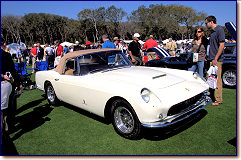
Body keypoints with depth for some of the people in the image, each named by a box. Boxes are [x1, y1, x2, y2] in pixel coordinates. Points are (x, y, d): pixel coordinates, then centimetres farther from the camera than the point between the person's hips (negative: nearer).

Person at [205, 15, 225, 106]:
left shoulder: (220, 30, -10)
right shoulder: (212, 32, 17)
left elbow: (221, 46, -16)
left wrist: (215, 59, -19)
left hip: (217, 60, -9)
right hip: (211, 59, 9)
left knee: (217, 80, -5)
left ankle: (218, 100, 3)